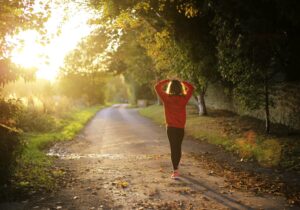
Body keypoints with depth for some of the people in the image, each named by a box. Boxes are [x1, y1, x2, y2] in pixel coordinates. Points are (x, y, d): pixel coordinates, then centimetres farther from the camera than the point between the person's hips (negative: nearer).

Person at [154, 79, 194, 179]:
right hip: (181, 127, 2)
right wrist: (182, 82, 9)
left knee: (173, 148, -1)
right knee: (178, 147, 17)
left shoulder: (166, 98, -11)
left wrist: (167, 81, 5)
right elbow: (191, 88, 10)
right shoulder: (183, 98, -6)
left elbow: (157, 86, 0)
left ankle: (175, 171, -7)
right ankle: (176, 168, 32)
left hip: (171, 127, -2)